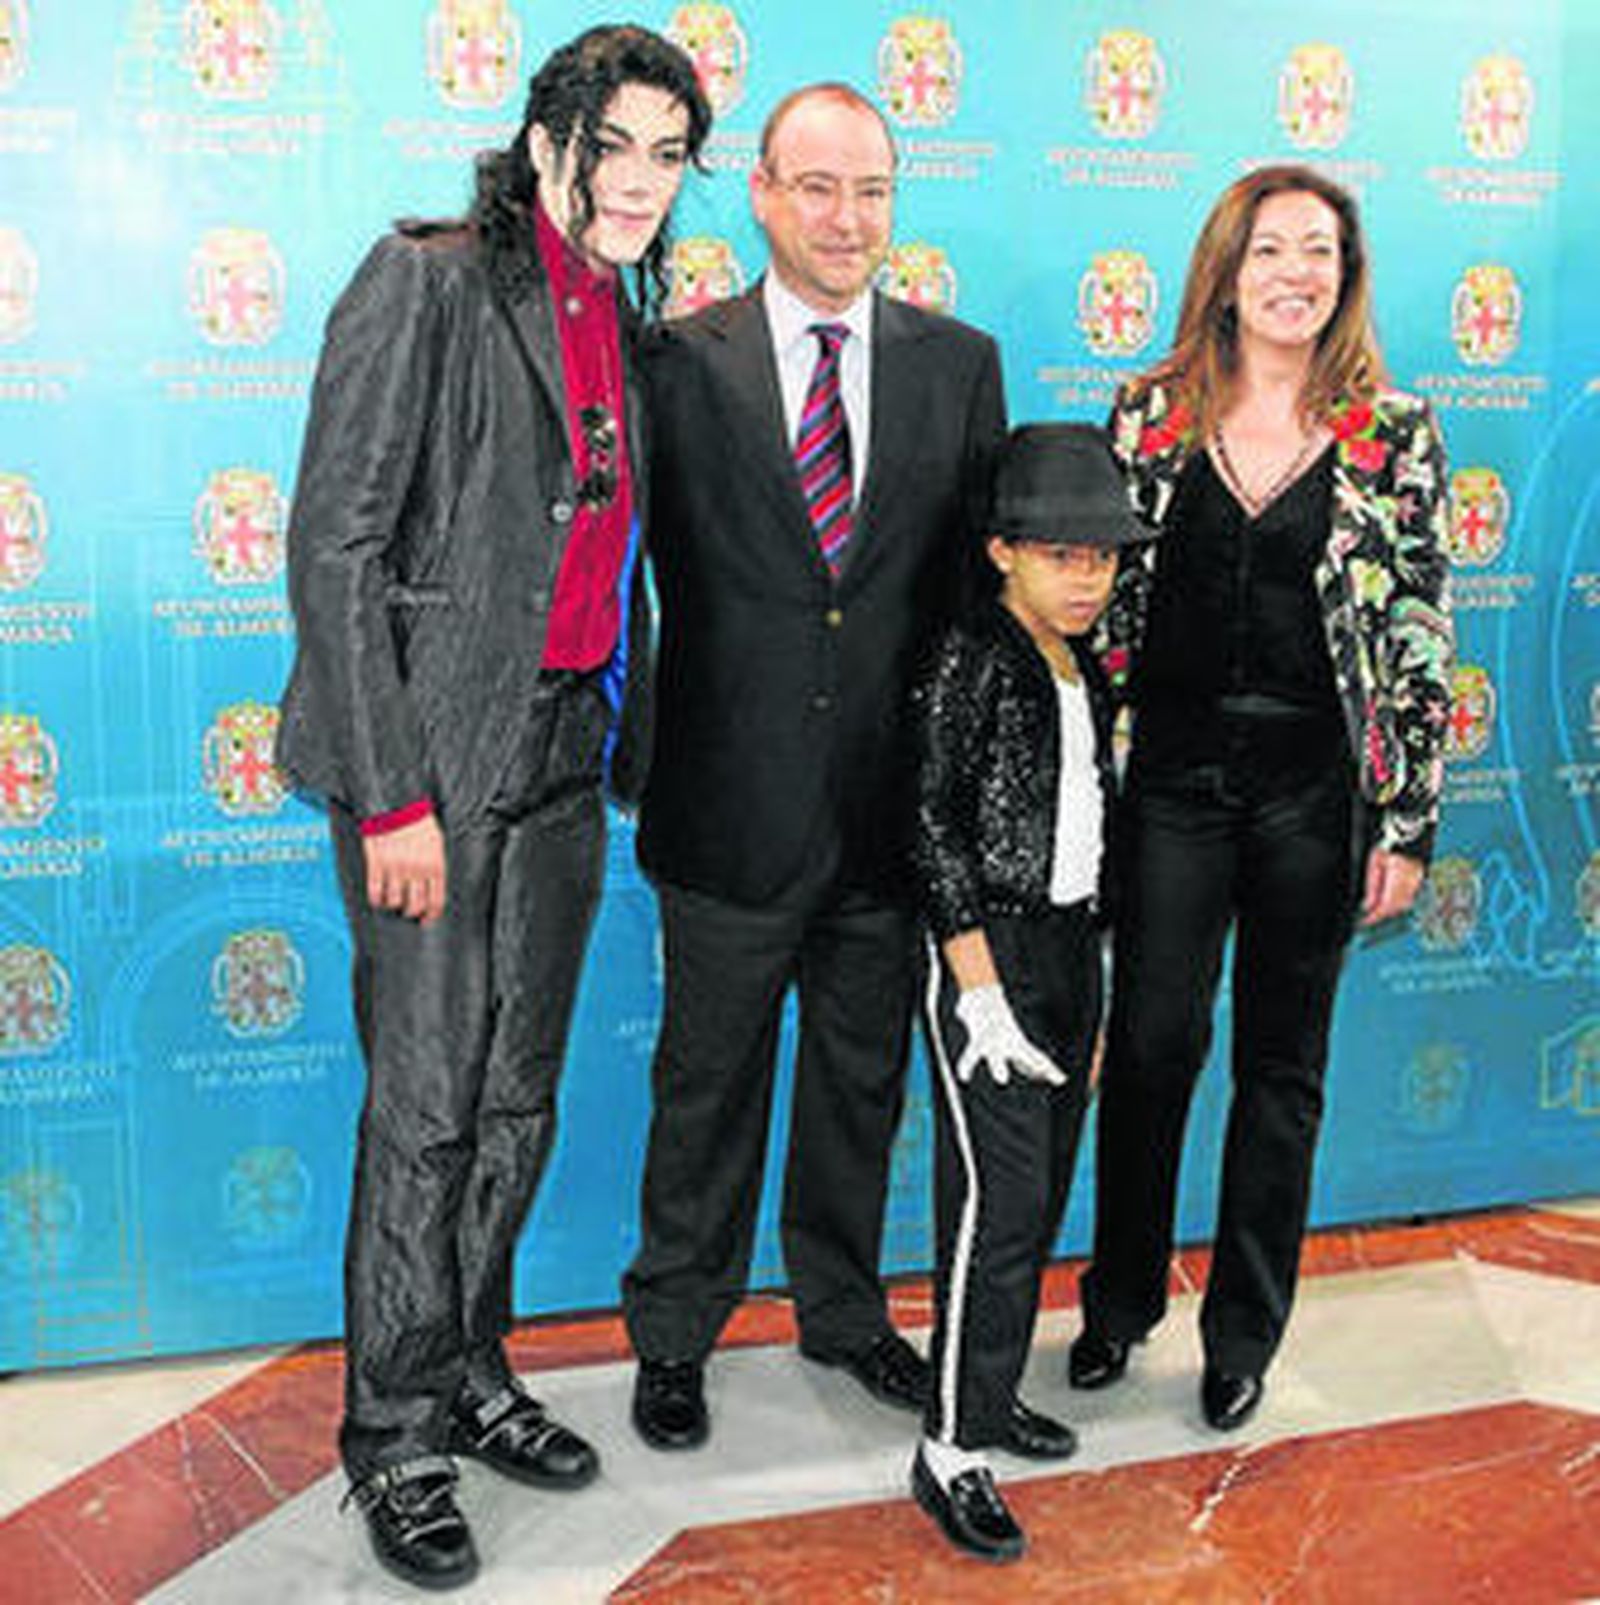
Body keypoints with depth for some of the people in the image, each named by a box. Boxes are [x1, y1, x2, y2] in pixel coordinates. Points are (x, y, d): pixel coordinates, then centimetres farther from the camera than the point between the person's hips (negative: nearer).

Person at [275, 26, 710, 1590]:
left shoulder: (621, 322, 12)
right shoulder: (427, 284, -9)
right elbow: (335, 549, -14)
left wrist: (634, 746, 11)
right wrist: (392, 797, -18)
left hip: (561, 754, 7)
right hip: (434, 752, -7)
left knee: (518, 1099, 14)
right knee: (426, 1106, 0)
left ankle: (472, 1376, 32)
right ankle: (396, 1436, 17)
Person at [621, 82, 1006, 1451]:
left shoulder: (960, 365, 5)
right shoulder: (680, 363, -3)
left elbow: (987, 570, 5)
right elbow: (648, 561, -3)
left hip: (893, 806, 3)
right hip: (732, 803, -2)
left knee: (864, 1079, 18)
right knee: (708, 1084, 12)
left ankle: (844, 1309, 38)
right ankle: (675, 1335, 30)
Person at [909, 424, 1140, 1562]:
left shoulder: (1089, 674, 12)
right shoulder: (972, 664, -11)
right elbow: (936, 831, -14)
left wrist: (1094, 990, 17)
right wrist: (981, 991, -18)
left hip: (1072, 953, 8)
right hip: (990, 952, -8)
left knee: (1044, 1198, 13)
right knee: (998, 1199, -8)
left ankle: (992, 1392, 27)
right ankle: (952, 1450, 1)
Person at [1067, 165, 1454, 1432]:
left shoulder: (1395, 432, -1)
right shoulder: (1153, 413, 3)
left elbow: (1420, 637, -1)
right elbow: (1108, 593, 7)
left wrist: (1408, 821, -4)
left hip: (1316, 791, -1)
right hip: (1172, 772, 1)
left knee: (1284, 1065, 10)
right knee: (1150, 1041, 5)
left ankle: (1244, 1333, 27)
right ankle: (1121, 1303, 27)